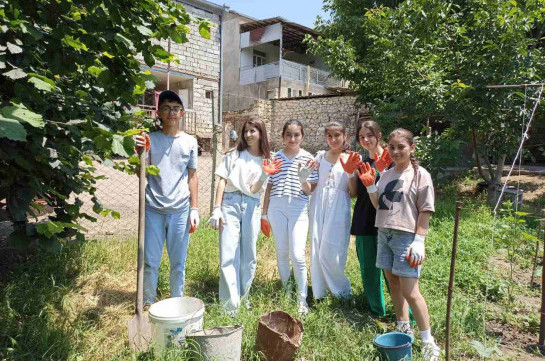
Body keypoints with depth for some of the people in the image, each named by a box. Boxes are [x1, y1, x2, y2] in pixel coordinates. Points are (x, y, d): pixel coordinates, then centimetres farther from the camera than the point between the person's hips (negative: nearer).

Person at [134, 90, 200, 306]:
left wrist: (194, 209, 6)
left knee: (178, 262, 10)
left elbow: (192, 176, 9)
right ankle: (148, 304, 25)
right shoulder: (149, 139, 2)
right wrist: (140, 152, -21)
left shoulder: (190, 142, 6)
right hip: (153, 209, -1)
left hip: (180, 210, 1)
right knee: (150, 261, 6)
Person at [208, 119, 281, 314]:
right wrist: (216, 209, -5)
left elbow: (255, 190, 0)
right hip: (230, 203, -1)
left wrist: (264, 174, -19)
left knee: (249, 256, 8)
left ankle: (243, 297, 26)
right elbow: (222, 181, 4)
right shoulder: (234, 154, 9)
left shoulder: (266, 160, 9)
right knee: (228, 255, -6)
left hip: (252, 206, 1)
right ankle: (230, 304, 0)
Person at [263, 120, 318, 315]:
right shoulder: (275, 157, 7)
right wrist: (264, 212, 11)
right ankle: (285, 291, 28)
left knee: (297, 254, -8)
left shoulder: (307, 159, 2)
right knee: (281, 252, 10)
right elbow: (269, 186, 11)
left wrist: (303, 180, -19)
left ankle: (302, 298, 9)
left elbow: (309, 191, 2)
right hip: (277, 206, 2)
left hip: (299, 208, -2)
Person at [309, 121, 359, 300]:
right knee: (316, 251, 4)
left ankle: (342, 291, 19)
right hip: (319, 206, 3)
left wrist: (351, 173, -14)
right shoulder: (320, 156, 11)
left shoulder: (352, 159, 2)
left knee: (331, 253, -5)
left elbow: (353, 193, -1)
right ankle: (319, 292, 23)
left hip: (339, 209, -3)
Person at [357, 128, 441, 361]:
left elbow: (425, 212, -7)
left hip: (406, 237, -6)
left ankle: (428, 341, 9)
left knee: (409, 291, -6)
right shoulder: (386, 175, 11)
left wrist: (419, 241, -12)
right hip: (384, 234, 6)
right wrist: (369, 185, 0)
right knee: (393, 285, 13)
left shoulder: (420, 175, -5)